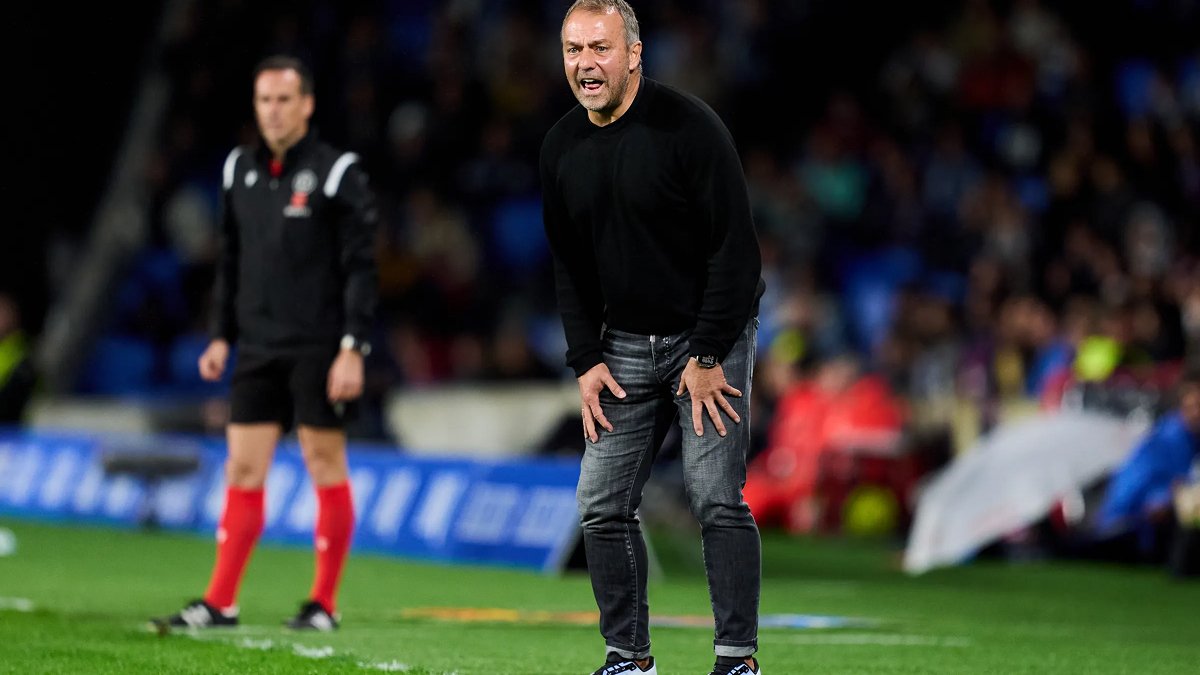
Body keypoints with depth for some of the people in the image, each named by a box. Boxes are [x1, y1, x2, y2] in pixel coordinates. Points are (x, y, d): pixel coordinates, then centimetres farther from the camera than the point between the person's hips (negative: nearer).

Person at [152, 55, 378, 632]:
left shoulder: (336, 173, -6)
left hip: (319, 348, -5)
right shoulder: (240, 170, 11)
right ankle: (220, 602, 2)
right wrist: (221, 336, 13)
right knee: (242, 469, 2)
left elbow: (360, 267, -7)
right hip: (257, 347, 5)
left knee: (326, 468, 0)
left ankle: (324, 603, 7)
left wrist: (353, 349, -13)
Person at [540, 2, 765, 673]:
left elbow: (735, 246, -16)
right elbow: (569, 264, 13)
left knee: (718, 499, -12)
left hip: (712, 337, -6)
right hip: (625, 346, 6)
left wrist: (708, 356, -17)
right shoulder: (562, 148, 3)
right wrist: (586, 359, 2)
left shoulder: (688, 125, -16)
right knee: (604, 505, 0)